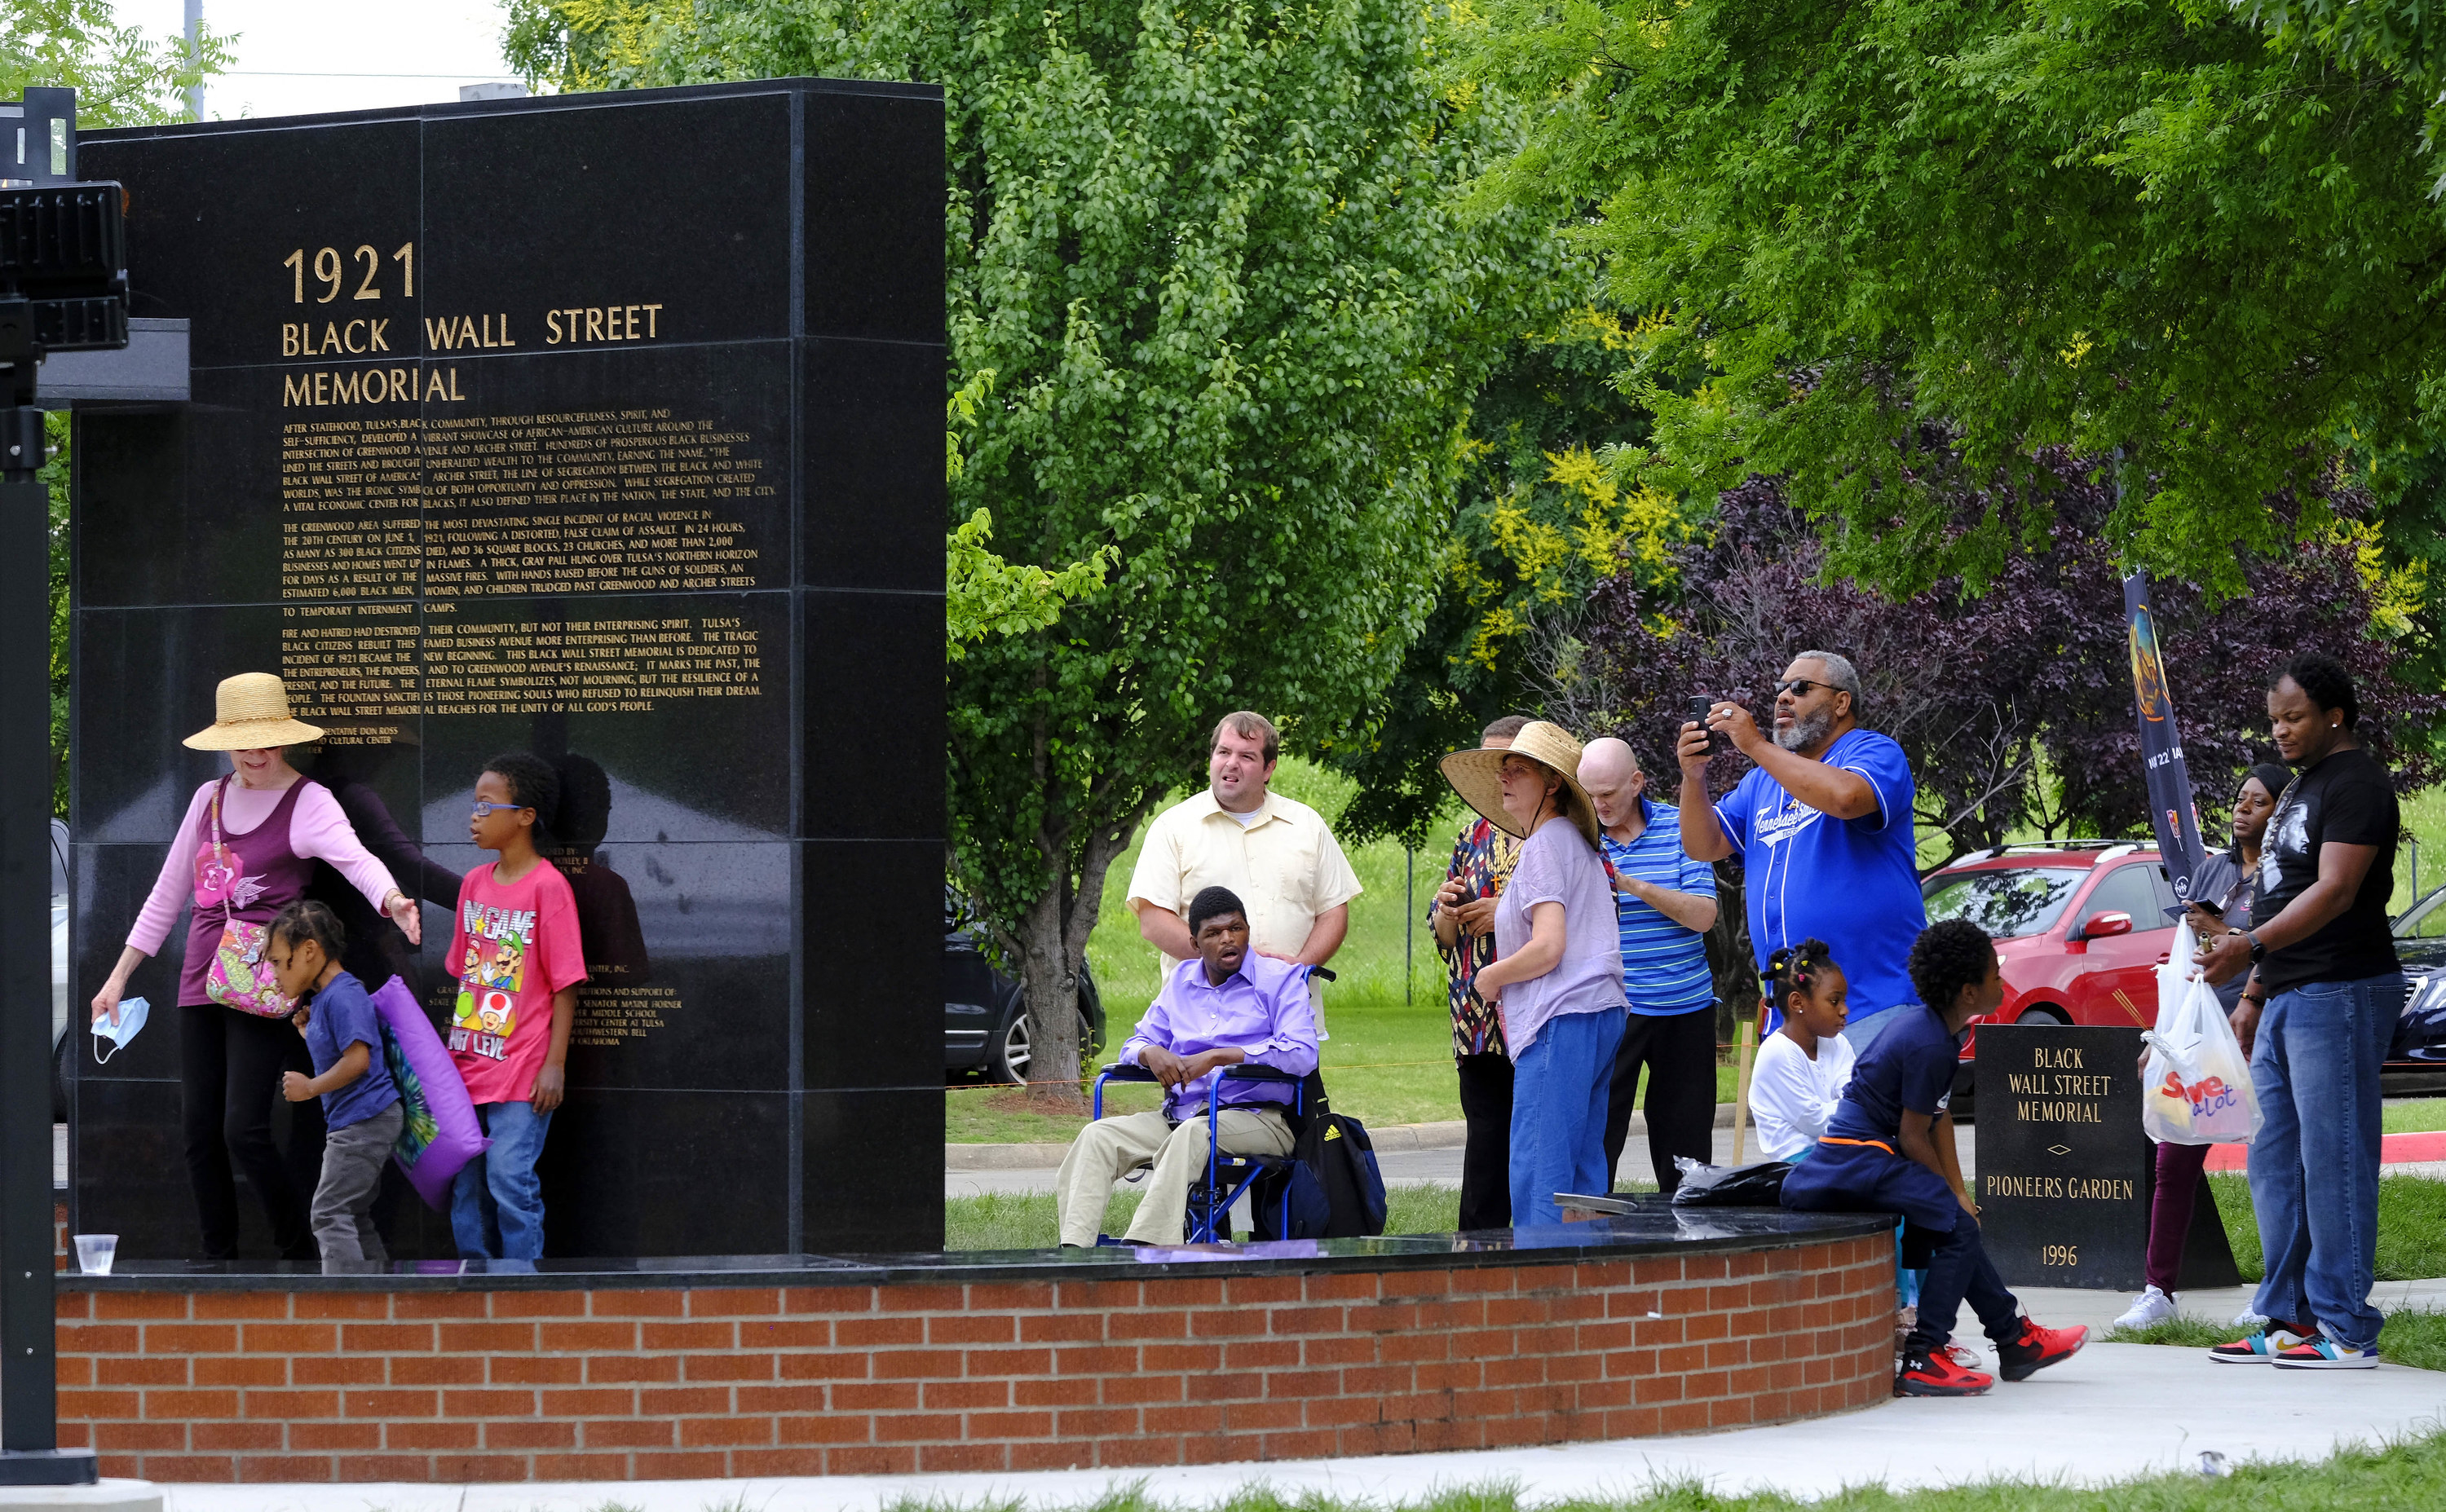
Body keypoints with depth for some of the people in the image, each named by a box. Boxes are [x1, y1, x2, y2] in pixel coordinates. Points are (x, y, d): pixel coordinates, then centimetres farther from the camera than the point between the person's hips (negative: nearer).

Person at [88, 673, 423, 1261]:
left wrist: (392, 900, -48)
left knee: (244, 1130, -14)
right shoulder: (210, 798, 13)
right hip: (201, 984, 6)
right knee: (198, 1130, 6)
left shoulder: (307, 803, -6)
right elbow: (168, 891, 21)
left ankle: (301, 1255, 0)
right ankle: (219, 1261, 16)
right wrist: (120, 976, 20)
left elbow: (356, 859, -25)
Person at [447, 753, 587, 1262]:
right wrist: (453, 1048, 15)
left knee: (509, 1179, -10)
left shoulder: (548, 887, -10)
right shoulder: (474, 883, 11)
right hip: (468, 1066, 7)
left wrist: (555, 1064, -14)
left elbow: (565, 985, -11)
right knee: (465, 1182, 8)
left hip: (521, 1068, -7)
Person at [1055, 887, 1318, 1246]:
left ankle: (1143, 1250, -49)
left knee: (1193, 1135, -38)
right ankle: (1073, 1250, -30)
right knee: (1098, 1135, -16)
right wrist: (1152, 1053, -6)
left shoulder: (1280, 979, 2)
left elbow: (1302, 1054, -13)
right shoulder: (1182, 981, 19)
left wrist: (1215, 1057, -18)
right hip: (1179, 1115, 6)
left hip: (1257, 1119, -6)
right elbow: (1136, 1044, 22)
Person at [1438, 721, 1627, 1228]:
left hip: (1562, 1024, -10)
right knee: (1583, 1173, 9)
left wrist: (1492, 977, -2)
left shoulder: (1545, 845, -9)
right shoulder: (1578, 844, 21)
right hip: (1601, 1015, 10)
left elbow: (1548, 947, -17)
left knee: (1537, 1176, -12)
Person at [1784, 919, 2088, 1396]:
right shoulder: (1928, 1045, -20)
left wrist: (1957, 1192, 11)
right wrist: (1951, 1194, -2)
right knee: (1958, 1226, -11)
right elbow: (1914, 1137, -15)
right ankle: (1922, 1361, -14)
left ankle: (2015, 1339, 26)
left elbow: (1940, 1118, 15)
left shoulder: (1938, 1029, 12)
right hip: (1858, 1158, -11)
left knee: (1957, 1218, 17)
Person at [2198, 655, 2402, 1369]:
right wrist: (2253, 994, 23)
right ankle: (2289, 1317, 16)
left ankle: (2347, 1330, -8)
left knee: (2334, 1162, -10)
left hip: (2341, 995, -10)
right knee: (2276, 1165, 11)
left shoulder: (2356, 783, -11)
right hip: (2286, 999, 10)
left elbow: (2335, 890, -22)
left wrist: (2252, 946, -32)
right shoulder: (2301, 787, 20)